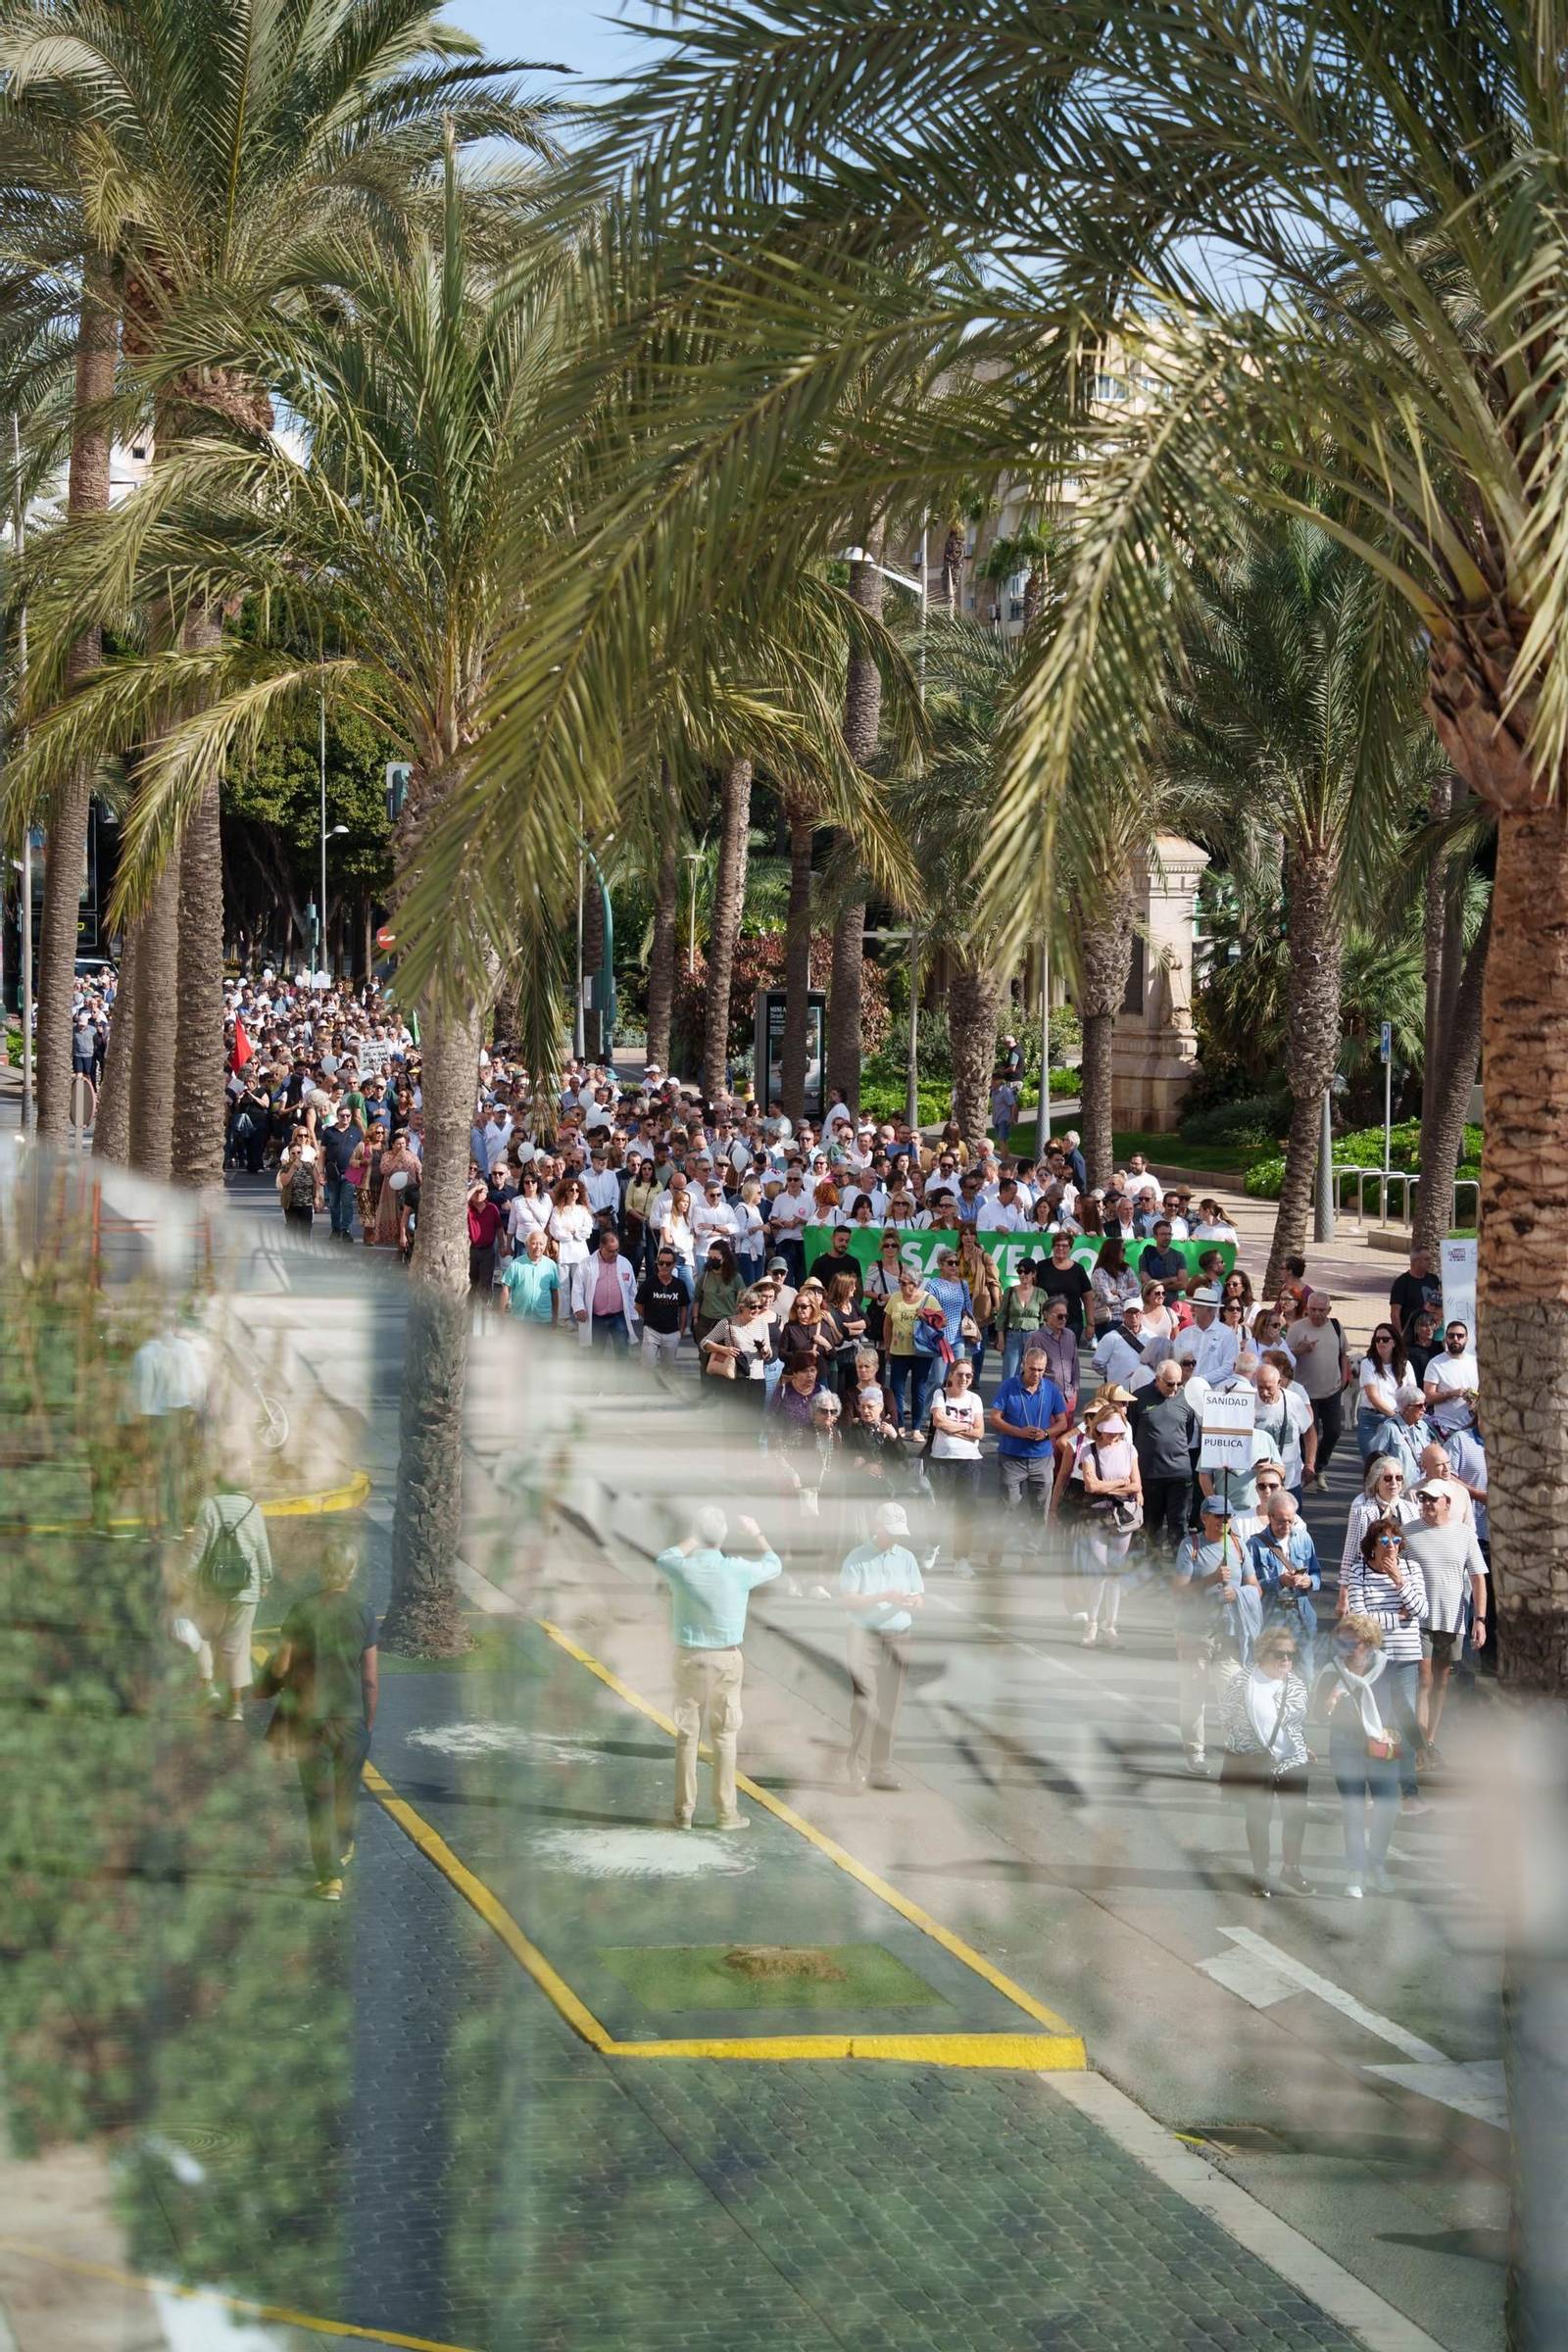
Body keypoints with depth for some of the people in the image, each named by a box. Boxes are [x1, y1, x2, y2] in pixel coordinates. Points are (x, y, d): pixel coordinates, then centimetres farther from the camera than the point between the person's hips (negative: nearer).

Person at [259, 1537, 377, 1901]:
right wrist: (369, 1721, 9)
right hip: (351, 1715, 1)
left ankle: (330, 1876, 0)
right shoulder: (363, 1613, -7)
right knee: (347, 1789, 22)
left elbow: (280, 1666, -7)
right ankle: (342, 1849, 44)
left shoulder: (303, 1610, -10)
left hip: (309, 1716, -1)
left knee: (318, 1794, 5)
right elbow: (372, 1679, -4)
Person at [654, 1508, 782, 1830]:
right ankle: (725, 1812, 6)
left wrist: (693, 1540, 27)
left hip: (688, 1658, 2)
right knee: (725, 1736, 5)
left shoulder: (681, 1568, -11)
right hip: (726, 1659, -2)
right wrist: (755, 1534, 24)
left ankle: (684, 1812, 11)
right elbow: (772, 1564, 8)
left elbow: (664, 1559, 16)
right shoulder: (737, 1570, -14)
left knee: (686, 1735, 8)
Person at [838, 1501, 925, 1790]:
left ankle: (881, 1768, 9)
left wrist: (912, 1601, -16)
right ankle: (857, 1768, -9)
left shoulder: (907, 1558, 10)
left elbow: (920, 1599, 8)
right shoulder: (858, 1558, -3)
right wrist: (883, 1597, -21)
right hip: (866, 1637, -4)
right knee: (866, 1703, -14)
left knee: (889, 1705, 4)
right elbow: (847, 1600, -10)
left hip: (898, 1638, 4)